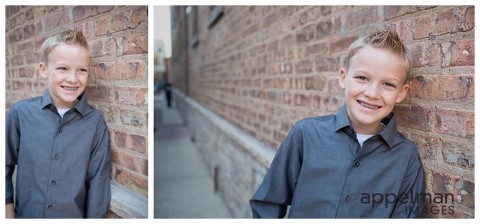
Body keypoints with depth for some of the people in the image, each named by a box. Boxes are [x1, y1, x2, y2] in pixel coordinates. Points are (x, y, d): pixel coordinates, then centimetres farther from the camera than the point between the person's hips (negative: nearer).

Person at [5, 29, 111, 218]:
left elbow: (98, 180, -8)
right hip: (25, 214, 1)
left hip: (75, 215, -1)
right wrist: (7, 207, 2)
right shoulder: (21, 113, -10)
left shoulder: (95, 122, -12)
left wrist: (95, 216, -6)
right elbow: (5, 164, 2)